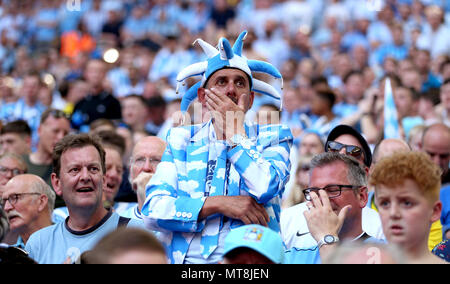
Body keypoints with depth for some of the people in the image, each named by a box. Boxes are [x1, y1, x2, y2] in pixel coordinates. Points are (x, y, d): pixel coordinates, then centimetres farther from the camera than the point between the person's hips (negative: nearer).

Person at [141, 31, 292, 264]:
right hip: (185, 259, 1)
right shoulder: (181, 139, 17)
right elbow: (153, 210, 4)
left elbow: (263, 190, -7)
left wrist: (234, 128, 2)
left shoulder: (272, 138, 14)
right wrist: (220, 204, -7)